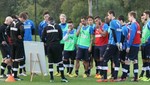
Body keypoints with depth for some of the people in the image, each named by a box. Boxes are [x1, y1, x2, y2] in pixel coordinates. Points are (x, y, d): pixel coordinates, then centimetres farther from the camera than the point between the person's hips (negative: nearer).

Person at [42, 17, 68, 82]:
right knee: (60, 61, 2)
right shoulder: (58, 27, 4)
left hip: (49, 46, 1)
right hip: (57, 45, -1)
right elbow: (61, 37, 5)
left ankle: (51, 78, 3)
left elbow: (43, 38, 2)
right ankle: (62, 77, -1)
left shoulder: (46, 28, 4)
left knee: (50, 62, 6)